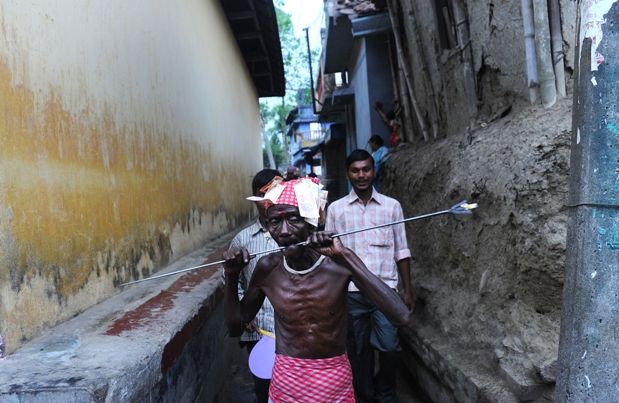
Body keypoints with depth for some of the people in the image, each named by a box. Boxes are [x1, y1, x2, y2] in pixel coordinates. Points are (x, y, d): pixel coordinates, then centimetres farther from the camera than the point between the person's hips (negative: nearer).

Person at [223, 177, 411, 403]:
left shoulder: (338, 263, -17)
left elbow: (401, 317, -27)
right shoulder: (267, 269, -9)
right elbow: (235, 327, 4)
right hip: (285, 383, 1)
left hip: (334, 381, -1)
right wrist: (231, 277, -11)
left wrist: (345, 257, -31)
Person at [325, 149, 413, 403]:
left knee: (389, 346, -2)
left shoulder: (392, 206, 4)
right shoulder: (336, 208, 3)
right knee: (359, 349, 10)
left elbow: (401, 251, 6)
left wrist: (407, 290, 5)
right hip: (351, 291, 0)